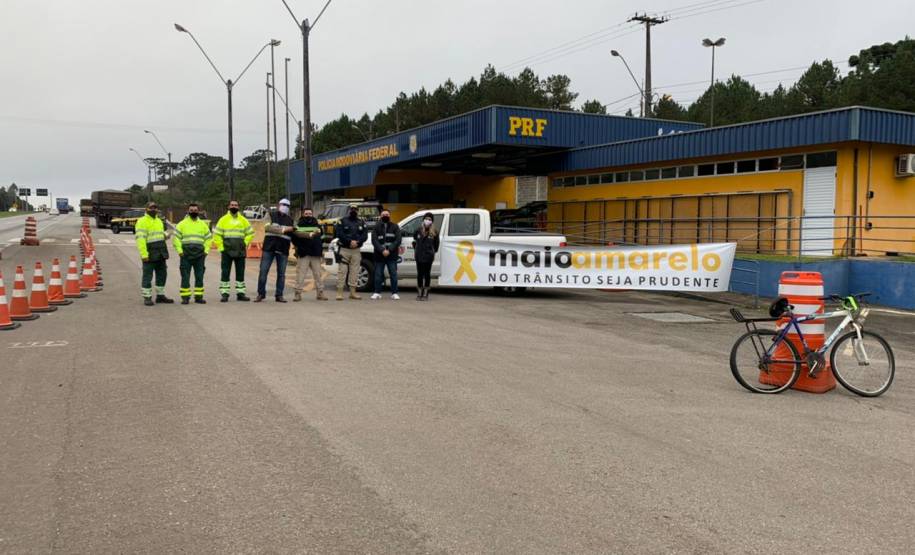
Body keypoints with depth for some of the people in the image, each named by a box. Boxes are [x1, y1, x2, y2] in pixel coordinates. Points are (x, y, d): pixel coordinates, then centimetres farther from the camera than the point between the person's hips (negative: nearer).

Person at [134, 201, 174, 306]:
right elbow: (140, 239, -16)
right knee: (147, 276, -2)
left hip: (161, 254, 8)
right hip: (150, 253, -8)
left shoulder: (159, 221, 18)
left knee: (162, 274, 12)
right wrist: (144, 254, -23)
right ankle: (147, 297, 4)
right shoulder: (142, 222, -8)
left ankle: (160, 295, 22)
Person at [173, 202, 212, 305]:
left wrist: (206, 250, 4)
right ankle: (185, 297, 3)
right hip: (186, 255, -3)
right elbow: (176, 238, 1)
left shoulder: (203, 224, 12)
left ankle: (198, 296, 12)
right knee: (185, 277, -2)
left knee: (199, 277, 5)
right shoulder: (182, 224, 3)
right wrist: (179, 250, -8)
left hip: (199, 255, 3)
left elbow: (209, 238, 16)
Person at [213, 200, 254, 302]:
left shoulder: (243, 220, 9)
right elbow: (216, 235, 0)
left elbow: (250, 233, 15)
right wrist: (221, 247, -7)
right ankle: (224, 294, 2)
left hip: (240, 251, 3)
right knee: (225, 273, -1)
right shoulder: (223, 220, 2)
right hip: (227, 251, -3)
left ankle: (240, 293, 13)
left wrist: (245, 243, 3)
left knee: (240, 273, 7)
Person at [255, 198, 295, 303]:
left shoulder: (290, 220, 16)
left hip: (283, 250, 3)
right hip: (269, 247, -2)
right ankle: (261, 294, 7)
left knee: (281, 273, 3)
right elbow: (268, 227, -12)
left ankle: (279, 295, 9)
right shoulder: (271, 215, 6)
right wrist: (283, 229, -18)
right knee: (263, 271, -2)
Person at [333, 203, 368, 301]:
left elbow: (365, 235, 4)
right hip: (344, 249, -3)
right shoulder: (343, 221, 3)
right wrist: (350, 241, -18)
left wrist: (357, 242, -14)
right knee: (342, 270, -6)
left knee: (355, 271, 6)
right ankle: (339, 292, -4)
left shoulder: (361, 222, 13)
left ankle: (353, 292, 12)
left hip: (356, 250, 4)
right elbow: (339, 234, -9)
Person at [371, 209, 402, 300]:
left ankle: (394, 293, 5)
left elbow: (398, 240, -3)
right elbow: (374, 240, -3)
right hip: (379, 255, 0)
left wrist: (389, 250, -14)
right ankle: (377, 293, 10)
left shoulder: (395, 227, 7)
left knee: (393, 274, 0)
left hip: (392, 255, 0)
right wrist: (382, 250, -16)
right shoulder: (376, 227, 7)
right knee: (378, 274, 2)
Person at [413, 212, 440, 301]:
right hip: (419, 256, 2)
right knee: (420, 274, 6)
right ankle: (420, 293, 14)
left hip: (428, 256, -2)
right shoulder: (419, 230, 3)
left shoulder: (434, 232, -2)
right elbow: (415, 240, 21)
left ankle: (426, 294, 10)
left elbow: (436, 244, 9)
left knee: (427, 274, 3)